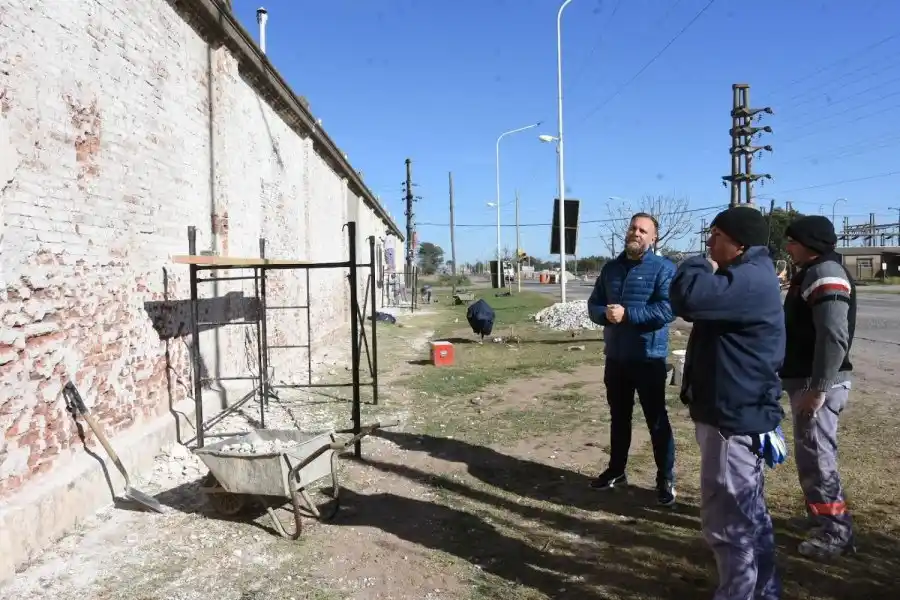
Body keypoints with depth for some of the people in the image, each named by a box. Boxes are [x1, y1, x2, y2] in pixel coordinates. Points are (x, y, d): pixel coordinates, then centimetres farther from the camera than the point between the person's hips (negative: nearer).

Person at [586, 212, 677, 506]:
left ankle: (666, 479, 17)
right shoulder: (611, 268, 10)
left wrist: (627, 314, -24)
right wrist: (606, 314, -14)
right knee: (619, 417, 17)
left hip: (649, 358, -5)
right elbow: (593, 304, 9)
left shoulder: (663, 267, -8)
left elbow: (667, 309, -19)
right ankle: (616, 470, 32)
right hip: (615, 357, 6)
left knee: (656, 420, 4)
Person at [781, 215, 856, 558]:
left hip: (818, 384, -10)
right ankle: (827, 522, 30)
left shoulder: (827, 274, -16)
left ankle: (836, 533, 6)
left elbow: (834, 336, -25)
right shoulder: (811, 274, 17)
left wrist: (818, 388, -26)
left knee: (816, 457, -4)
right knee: (813, 454, 18)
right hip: (806, 380, 10)